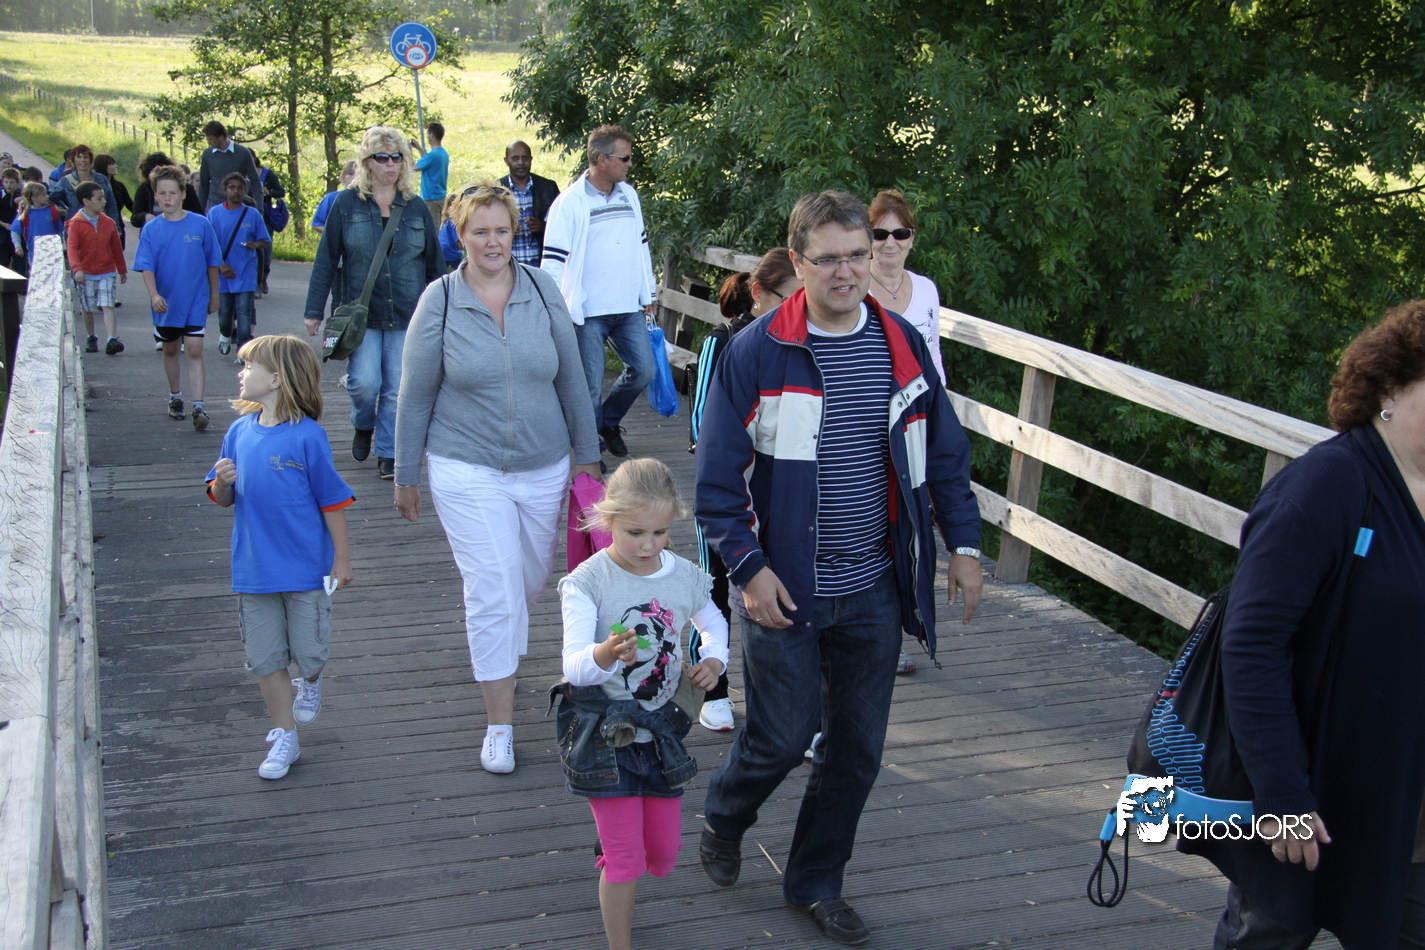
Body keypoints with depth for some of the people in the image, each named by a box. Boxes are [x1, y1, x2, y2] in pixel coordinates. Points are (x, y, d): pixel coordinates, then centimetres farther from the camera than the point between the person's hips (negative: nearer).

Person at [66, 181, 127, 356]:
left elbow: (117, 248, 13)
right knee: (87, 309, 11)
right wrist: (77, 269, -33)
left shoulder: (109, 223, 4)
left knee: (108, 306, -12)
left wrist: (122, 270, 20)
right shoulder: (75, 224, -7)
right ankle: (91, 338, 29)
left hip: (107, 272, 1)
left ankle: (112, 340, -21)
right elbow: (72, 247, -18)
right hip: (85, 274, -1)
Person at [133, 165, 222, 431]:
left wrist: (214, 295, 8)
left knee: (194, 351, -10)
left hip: (195, 301, -2)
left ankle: (198, 406, -12)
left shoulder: (200, 224, -5)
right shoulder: (150, 229, -4)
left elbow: (212, 262, 4)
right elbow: (146, 267, -9)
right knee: (171, 349, 17)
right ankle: (175, 397, 36)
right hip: (166, 303, 2)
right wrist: (154, 295, -24)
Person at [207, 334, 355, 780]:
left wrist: (342, 558, -5)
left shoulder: (307, 436, -13)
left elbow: (332, 501, -8)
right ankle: (284, 735, 22)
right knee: (265, 658, 8)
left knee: (309, 653, 5)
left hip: (305, 567, -4)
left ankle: (309, 683, 40)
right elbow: (223, 499, 10)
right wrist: (222, 482, -13)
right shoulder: (240, 432, 2)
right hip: (254, 571, 4)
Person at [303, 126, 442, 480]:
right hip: (360, 314, -1)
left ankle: (388, 452, 18)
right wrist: (314, 310, 0)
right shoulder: (347, 204, 1)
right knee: (364, 382, -10)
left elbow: (435, 264, 12)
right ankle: (363, 426, 23)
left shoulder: (416, 208, 6)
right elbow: (326, 259, 3)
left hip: (407, 315, 2)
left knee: (397, 388, 2)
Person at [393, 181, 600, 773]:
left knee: (532, 579, 18)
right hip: (468, 472, -3)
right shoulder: (440, 301, -7)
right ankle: (499, 725, 7)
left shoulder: (542, 290, -1)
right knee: (494, 593, -6)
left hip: (543, 469, 3)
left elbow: (570, 377, 6)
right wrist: (406, 476, 3)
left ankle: (495, 647, 51)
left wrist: (587, 453, 9)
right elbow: (415, 396, 0)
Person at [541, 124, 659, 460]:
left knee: (643, 370, 6)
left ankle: (608, 421, 30)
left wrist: (648, 294, 19)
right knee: (590, 384, 1)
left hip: (629, 307, 6)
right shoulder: (570, 202, -10)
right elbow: (553, 259, -11)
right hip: (588, 311, -6)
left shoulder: (629, 195, 9)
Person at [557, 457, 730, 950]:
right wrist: (604, 655, -48)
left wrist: (713, 660, -3)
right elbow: (574, 666, -26)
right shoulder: (587, 582, -17)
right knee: (627, 859, -1)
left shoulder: (685, 577, -4)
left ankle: (616, 892, 49)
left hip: (660, 729, 5)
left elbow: (714, 623, 18)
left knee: (664, 853, 15)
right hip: (603, 732, -4)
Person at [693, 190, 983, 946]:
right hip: (785, 588, -4)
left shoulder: (902, 344, 1)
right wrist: (747, 567, -15)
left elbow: (943, 452, 10)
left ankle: (815, 881, 32)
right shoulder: (756, 352, -12)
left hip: (873, 590, 4)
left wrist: (963, 542, 5)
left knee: (858, 747, 11)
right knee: (782, 736, 3)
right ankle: (722, 823, 36)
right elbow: (718, 474, -9)